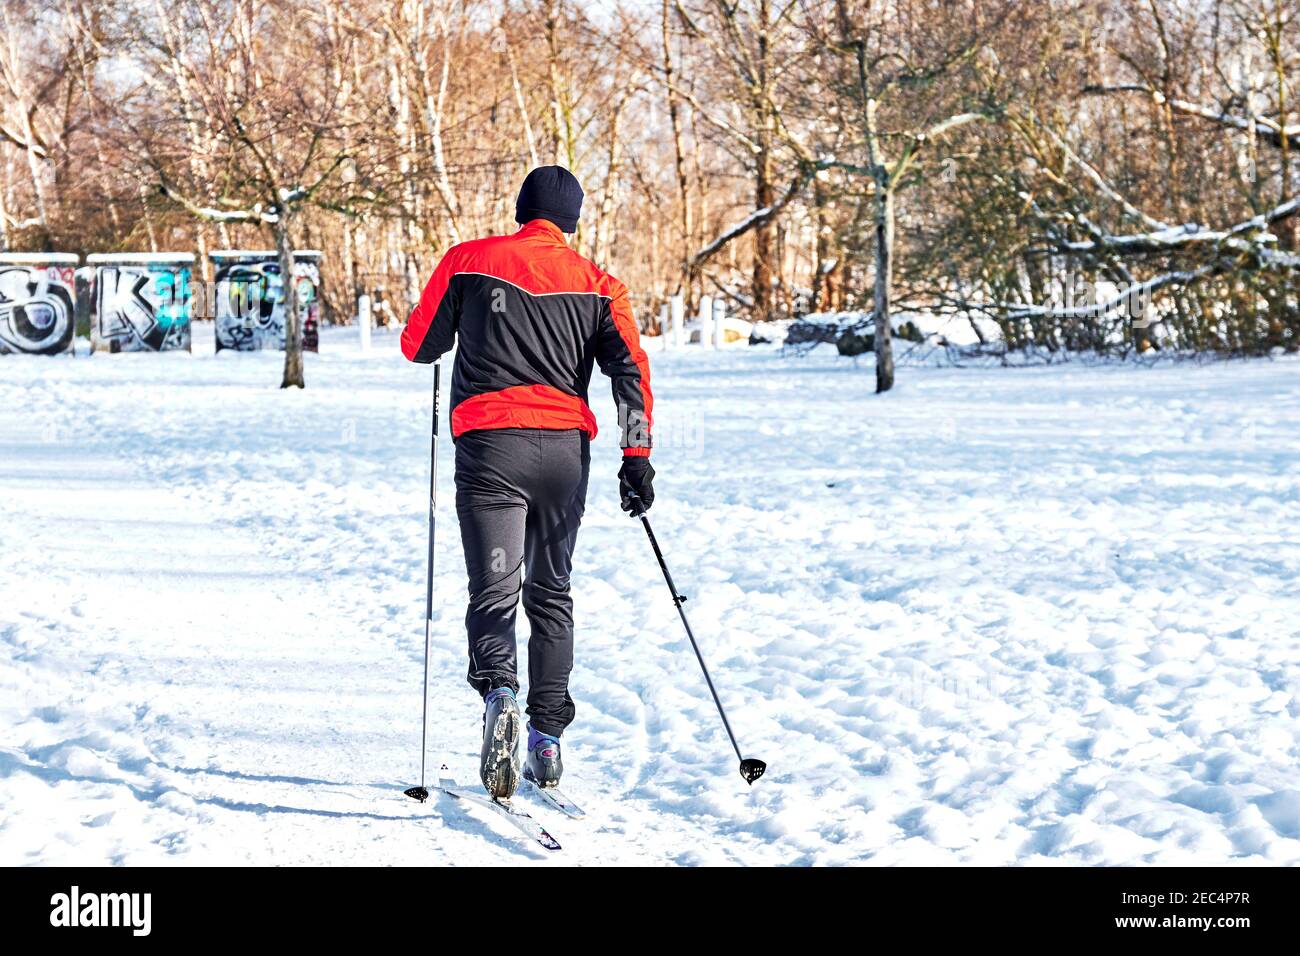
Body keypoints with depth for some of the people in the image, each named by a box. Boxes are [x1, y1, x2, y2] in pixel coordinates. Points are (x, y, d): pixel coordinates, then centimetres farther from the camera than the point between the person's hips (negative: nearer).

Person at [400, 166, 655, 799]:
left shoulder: (467, 261, 6)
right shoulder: (596, 283, 10)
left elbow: (417, 346, 12)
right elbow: (631, 367, -1)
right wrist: (636, 455, -3)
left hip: (489, 443, -2)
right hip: (566, 445, 2)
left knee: (494, 590, -4)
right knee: (550, 593, 16)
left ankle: (498, 691, -34)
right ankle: (547, 741, 16)